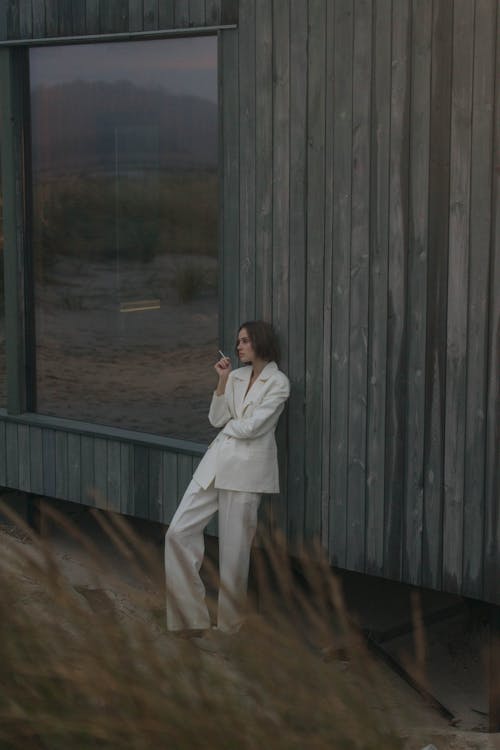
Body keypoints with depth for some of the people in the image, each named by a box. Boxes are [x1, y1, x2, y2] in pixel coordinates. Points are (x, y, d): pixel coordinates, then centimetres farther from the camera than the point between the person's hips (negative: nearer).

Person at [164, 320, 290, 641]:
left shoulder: (278, 382, -6)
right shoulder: (236, 376, 13)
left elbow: (251, 427, -13)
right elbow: (217, 419, 8)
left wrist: (229, 425, 5)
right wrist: (222, 382, 0)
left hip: (247, 469, -6)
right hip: (216, 461, 7)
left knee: (234, 549, -1)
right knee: (179, 532, -2)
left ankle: (230, 623, 16)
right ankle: (192, 617, 5)